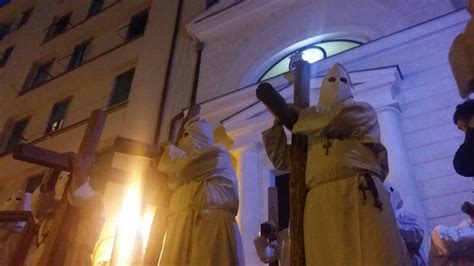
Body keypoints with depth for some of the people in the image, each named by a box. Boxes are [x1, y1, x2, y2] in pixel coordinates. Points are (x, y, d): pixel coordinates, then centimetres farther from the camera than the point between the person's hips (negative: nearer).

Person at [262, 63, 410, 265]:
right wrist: (277, 121, 23)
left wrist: (296, 115, 14)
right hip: (321, 202, 3)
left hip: (360, 194, -2)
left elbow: (335, 118, 0)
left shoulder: (363, 111, 21)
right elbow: (281, 159, 29)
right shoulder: (313, 131, 29)